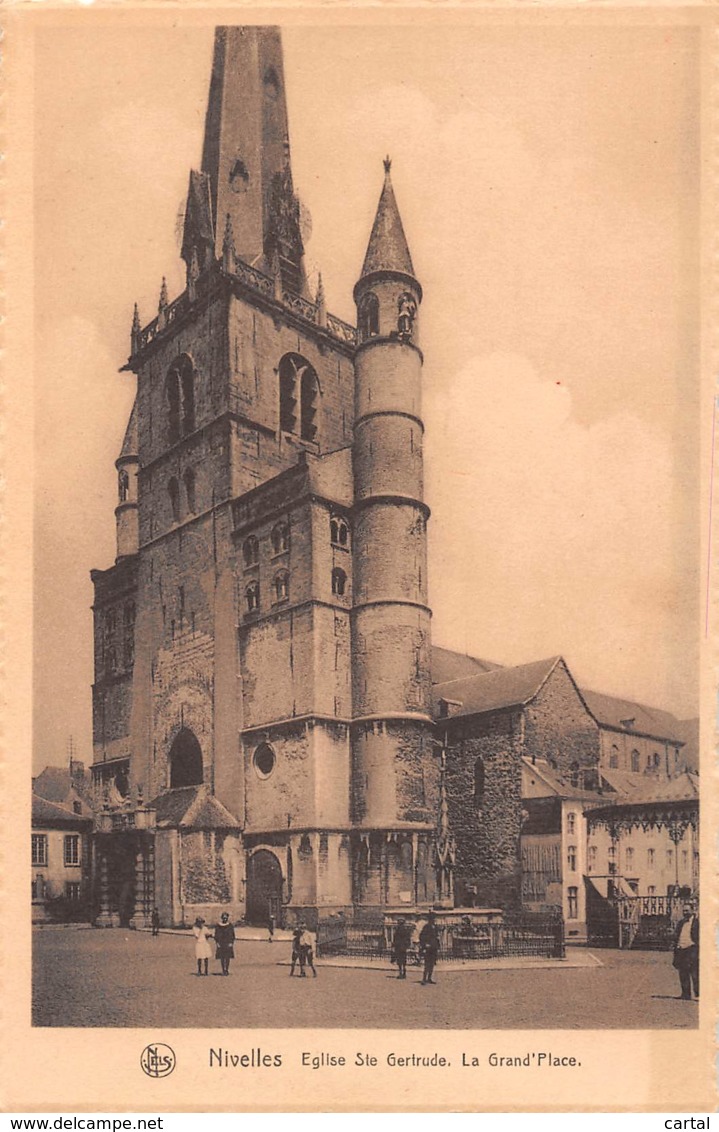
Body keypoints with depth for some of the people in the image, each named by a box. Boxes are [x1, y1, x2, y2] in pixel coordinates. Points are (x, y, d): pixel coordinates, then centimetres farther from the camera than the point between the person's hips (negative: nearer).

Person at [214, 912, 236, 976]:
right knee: (222, 958, 1)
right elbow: (216, 935, 5)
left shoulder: (230, 926, 2)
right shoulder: (218, 926, 2)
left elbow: (233, 935, 3)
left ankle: (227, 969, 7)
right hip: (220, 944, 0)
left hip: (228, 944, 0)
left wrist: (231, 943, -6)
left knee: (228, 957, -2)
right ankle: (223, 970, 9)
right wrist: (217, 943, -4)